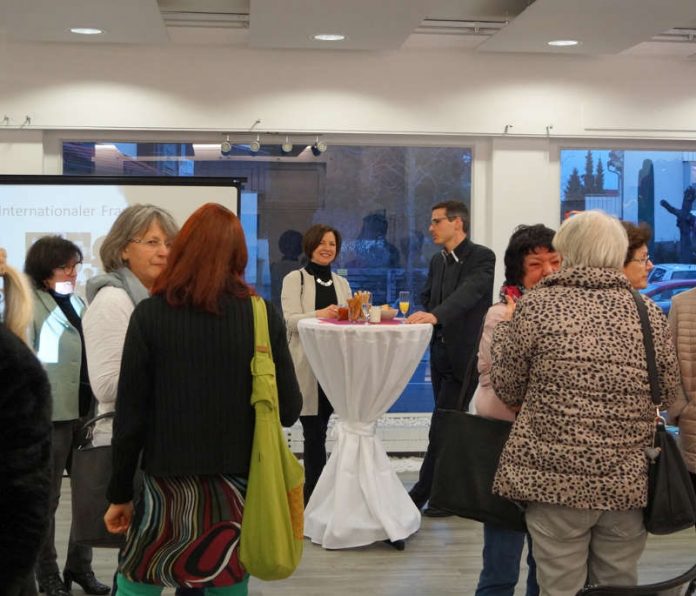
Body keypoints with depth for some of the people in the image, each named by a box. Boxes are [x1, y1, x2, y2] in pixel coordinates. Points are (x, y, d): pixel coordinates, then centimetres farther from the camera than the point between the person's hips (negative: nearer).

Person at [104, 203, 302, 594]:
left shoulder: (151, 315, -7)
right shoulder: (264, 316, -4)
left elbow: (130, 415, -6)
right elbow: (289, 410, -2)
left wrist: (120, 492, 4)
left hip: (168, 484, -1)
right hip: (239, 485, 1)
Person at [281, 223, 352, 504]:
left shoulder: (341, 283, 18)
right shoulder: (295, 279, 3)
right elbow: (291, 320, -10)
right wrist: (320, 314, -26)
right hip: (307, 367, -4)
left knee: (318, 431, 7)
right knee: (314, 431, -5)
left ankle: (312, 492, 15)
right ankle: (317, 493, 2)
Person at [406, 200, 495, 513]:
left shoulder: (481, 257, -12)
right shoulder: (438, 261, 13)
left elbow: (469, 292, -28)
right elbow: (427, 299, 17)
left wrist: (436, 315, -44)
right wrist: (422, 315, -6)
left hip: (463, 354, -8)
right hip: (440, 352, 8)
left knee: (441, 427, -7)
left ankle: (421, 493, -1)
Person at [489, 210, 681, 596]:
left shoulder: (536, 306, -7)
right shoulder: (650, 313, 1)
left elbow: (508, 391, 1)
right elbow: (669, 394, 11)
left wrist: (502, 330, 15)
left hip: (557, 480, -3)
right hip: (630, 482, 3)